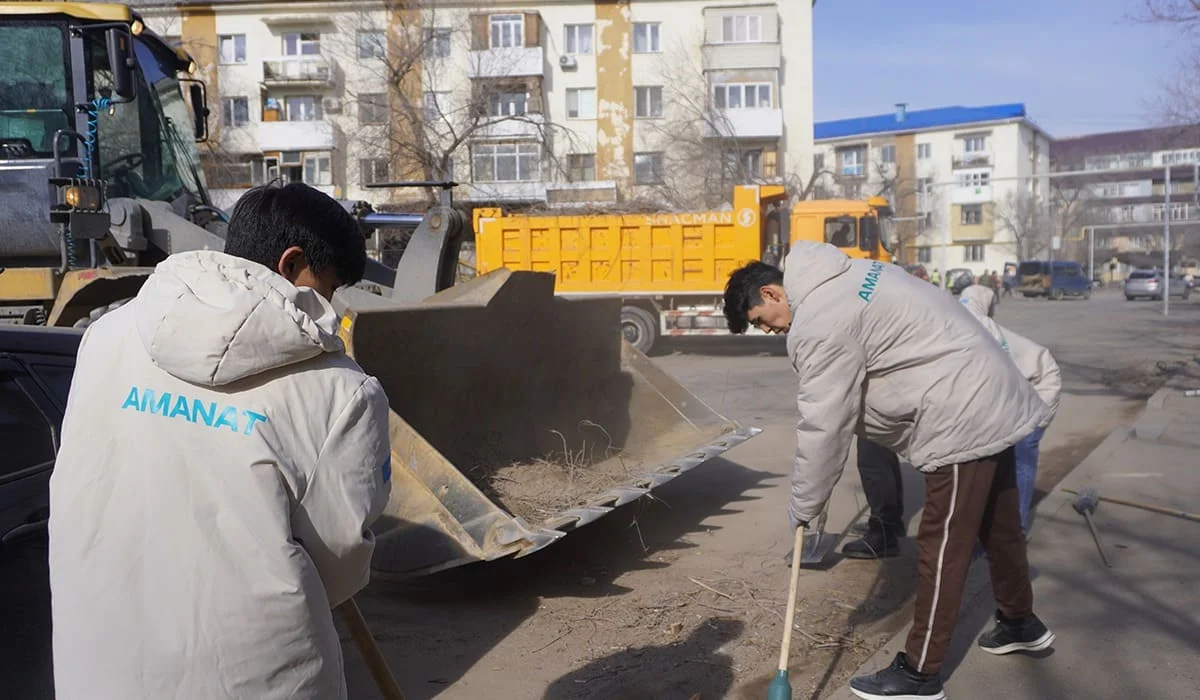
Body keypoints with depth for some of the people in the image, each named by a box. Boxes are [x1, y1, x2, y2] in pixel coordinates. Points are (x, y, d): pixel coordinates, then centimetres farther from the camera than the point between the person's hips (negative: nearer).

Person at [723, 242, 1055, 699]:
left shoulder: (819, 324, -19)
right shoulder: (845, 277, 12)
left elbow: (823, 426, -17)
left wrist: (802, 506, -6)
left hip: (962, 419, -10)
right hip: (992, 400, 10)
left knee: (942, 547, -3)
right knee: (997, 524, 24)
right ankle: (1020, 622, 42)